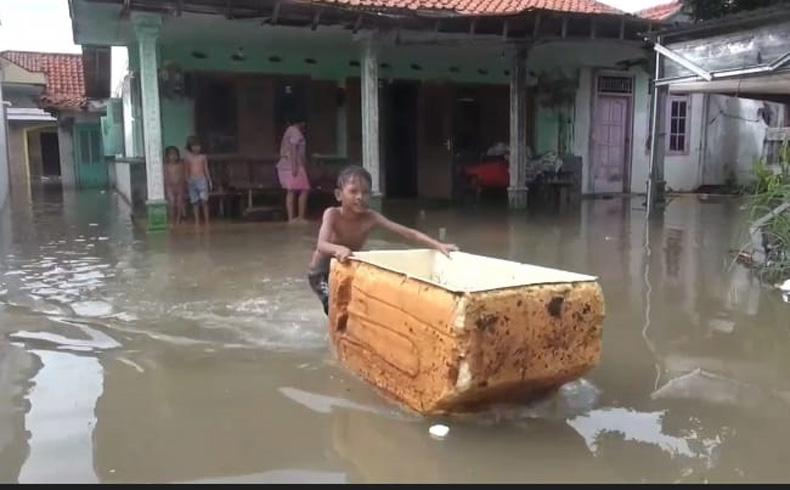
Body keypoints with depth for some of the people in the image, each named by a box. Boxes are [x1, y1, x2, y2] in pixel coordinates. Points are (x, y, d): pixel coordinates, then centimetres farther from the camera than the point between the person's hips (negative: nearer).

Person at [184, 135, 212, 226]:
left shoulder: (203, 157, 3)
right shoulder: (188, 157, 3)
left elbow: (206, 169, 7)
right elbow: (187, 170, 8)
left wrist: (209, 180, 5)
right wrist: (187, 179, 1)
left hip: (202, 180, -1)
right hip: (192, 181, 1)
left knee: (204, 200, -10)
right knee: (195, 202, 3)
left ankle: (206, 220, -1)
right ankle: (197, 221, 9)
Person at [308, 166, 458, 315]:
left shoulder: (370, 217, -21)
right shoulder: (332, 214, -27)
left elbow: (407, 233, -27)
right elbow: (322, 245, -42)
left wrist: (438, 245, -38)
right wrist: (339, 249, -65)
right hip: (322, 272, -4)